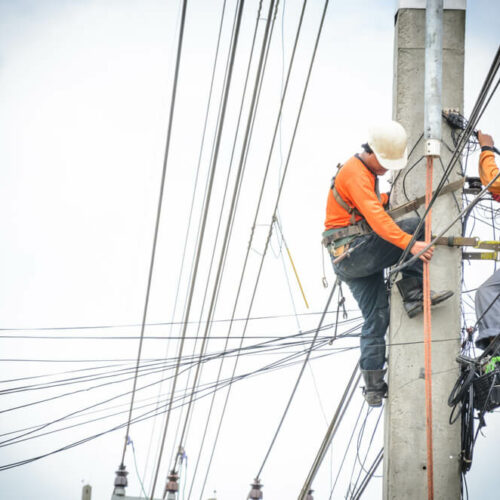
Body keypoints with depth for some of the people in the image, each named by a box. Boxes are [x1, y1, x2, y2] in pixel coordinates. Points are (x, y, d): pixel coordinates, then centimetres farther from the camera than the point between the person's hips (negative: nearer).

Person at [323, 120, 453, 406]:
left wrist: (391, 197, 20)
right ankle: (414, 294, -17)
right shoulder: (355, 172, -14)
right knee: (415, 225, -17)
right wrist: (409, 243, -38)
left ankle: (374, 388, 5)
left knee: (377, 318, 6)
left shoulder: (368, 171, 19)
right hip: (352, 251, -10)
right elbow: (375, 216, -29)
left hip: (353, 261, 10)